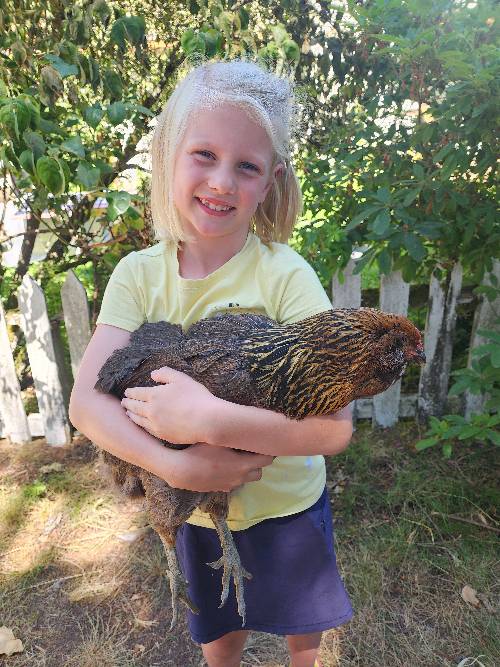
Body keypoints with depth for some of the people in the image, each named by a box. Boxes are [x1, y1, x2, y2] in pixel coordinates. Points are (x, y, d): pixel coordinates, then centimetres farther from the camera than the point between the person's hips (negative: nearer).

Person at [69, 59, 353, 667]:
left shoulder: (286, 276, -25)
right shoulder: (140, 274, -15)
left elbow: (334, 426, -29)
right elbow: (86, 401, -21)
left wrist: (209, 418, -40)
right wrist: (177, 466, -34)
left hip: (287, 505, -1)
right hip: (197, 511, 2)